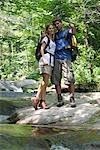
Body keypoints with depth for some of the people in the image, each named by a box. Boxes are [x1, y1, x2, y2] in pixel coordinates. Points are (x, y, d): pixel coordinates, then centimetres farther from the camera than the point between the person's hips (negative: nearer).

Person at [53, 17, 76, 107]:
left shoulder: (67, 32, 10)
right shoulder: (55, 35, 22)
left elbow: (74, 32, -12)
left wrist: (72, 27, -35)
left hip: (66, 58, -4)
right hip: (56, 59, 4)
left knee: (69, 79, -10)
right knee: (56, 80, 1)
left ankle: (72, 99, -6)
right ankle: (60, 99, 7)